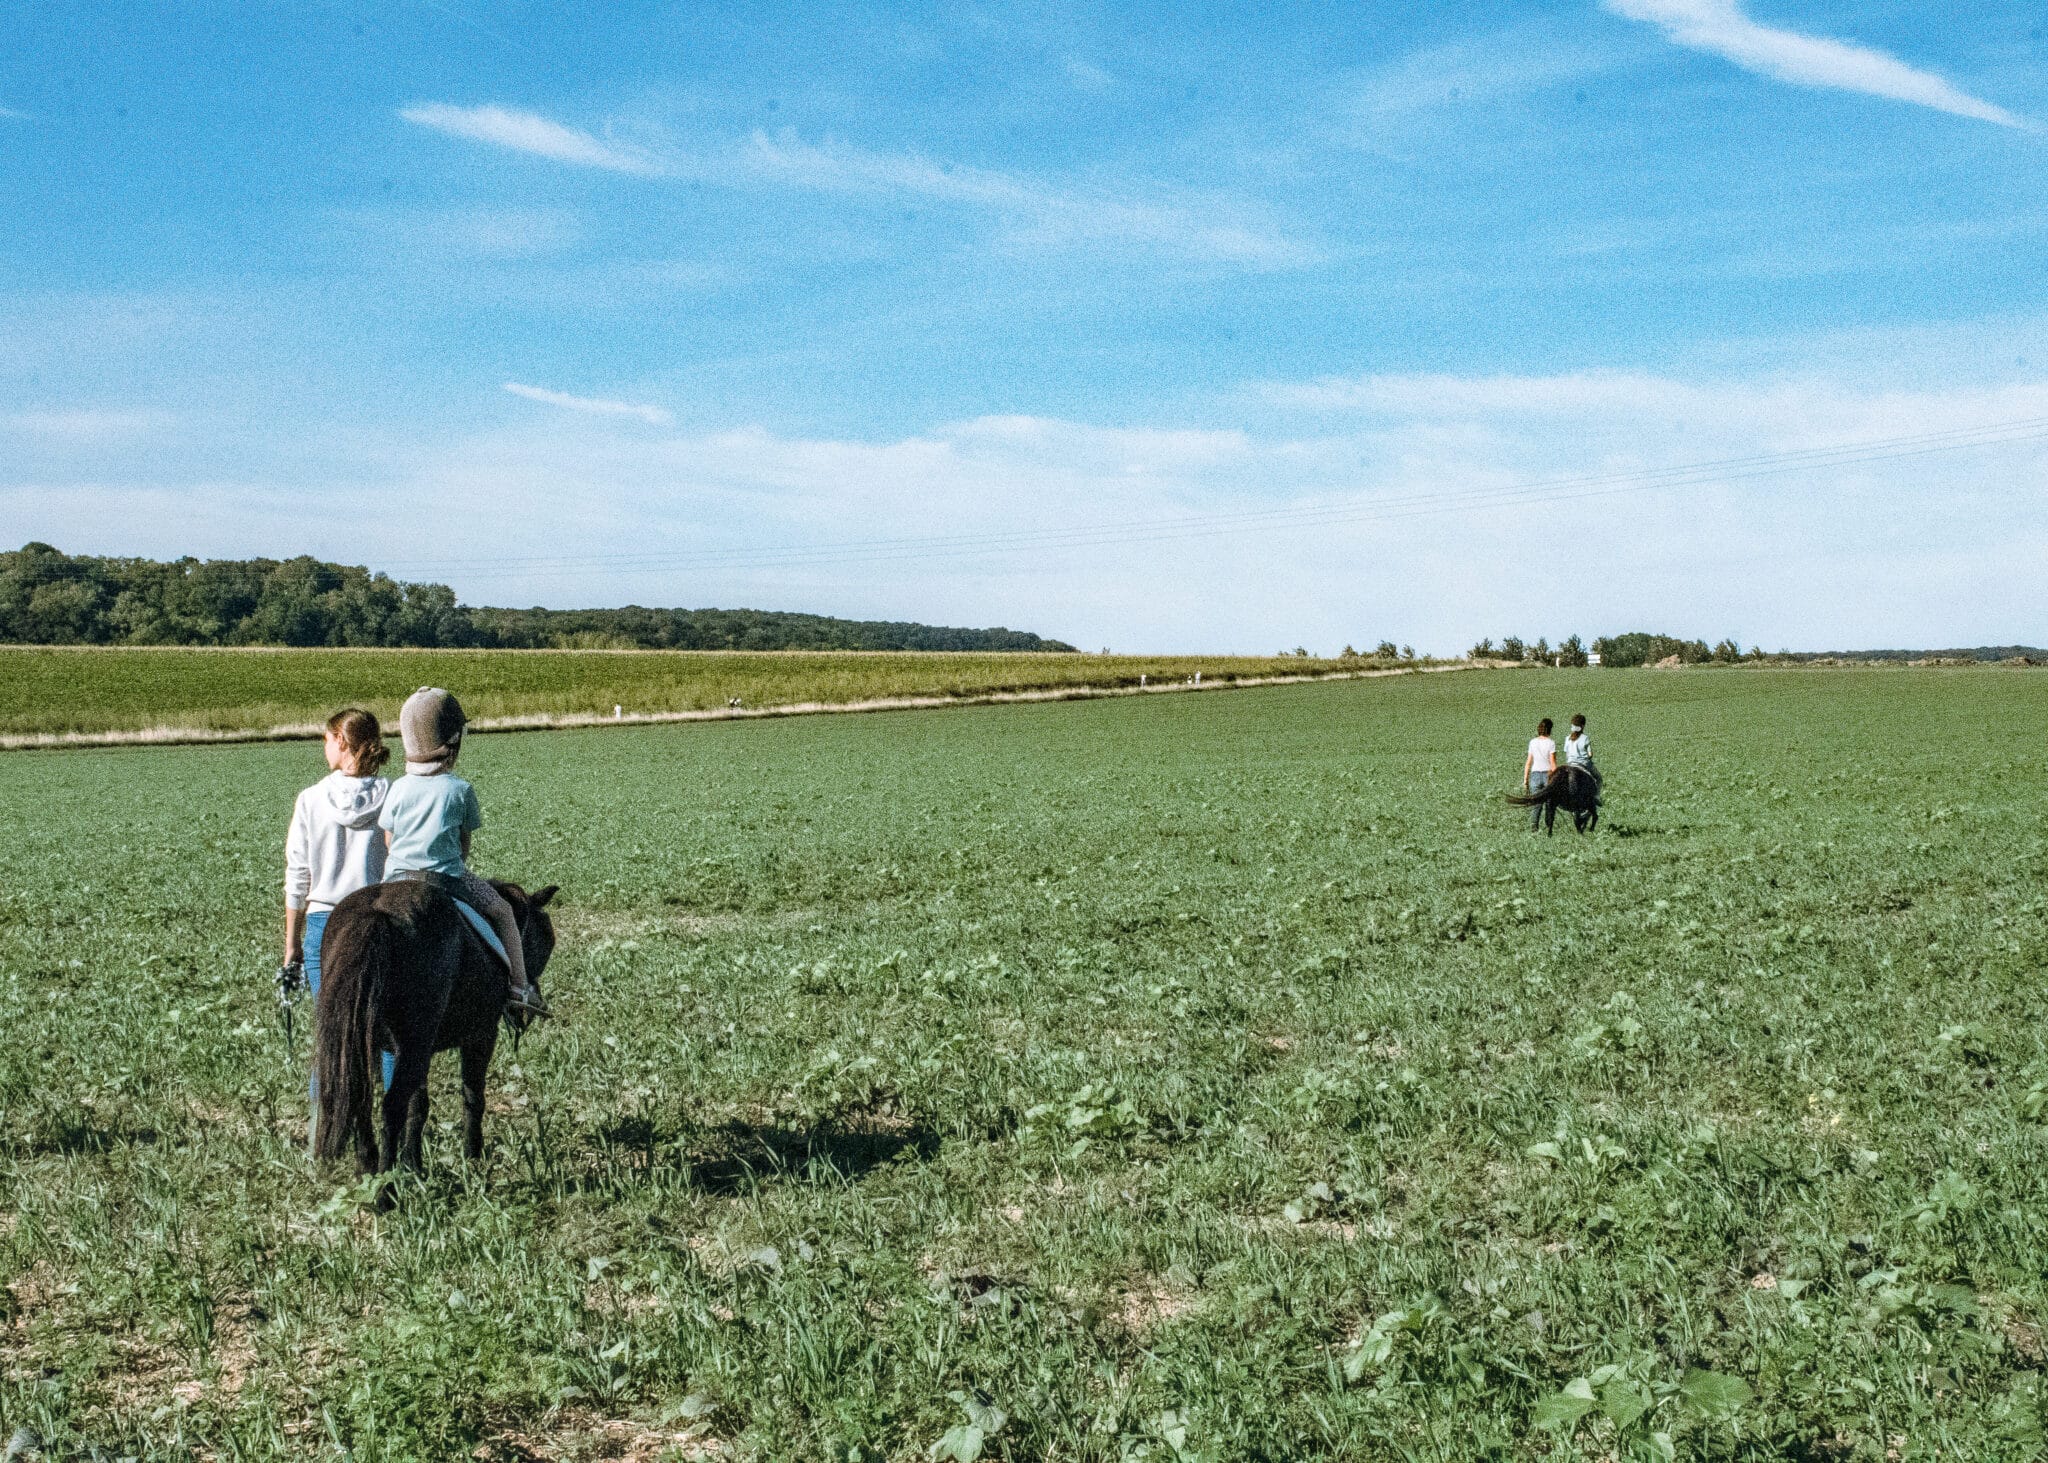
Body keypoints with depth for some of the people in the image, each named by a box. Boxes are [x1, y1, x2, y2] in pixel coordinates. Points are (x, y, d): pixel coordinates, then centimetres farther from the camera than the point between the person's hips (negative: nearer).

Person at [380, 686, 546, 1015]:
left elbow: (388, 840, 8)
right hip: (445, 877, -3)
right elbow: (464, 843, 2)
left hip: (396, 878, 3)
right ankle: (519, 985, 9)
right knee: (502, 911, 15)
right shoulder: (460, 790, -6)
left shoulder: (398, 789, 1)